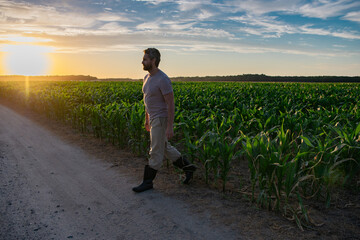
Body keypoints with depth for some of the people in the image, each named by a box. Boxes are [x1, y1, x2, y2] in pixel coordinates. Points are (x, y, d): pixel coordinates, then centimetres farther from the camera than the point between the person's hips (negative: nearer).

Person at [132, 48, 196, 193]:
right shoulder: (147, 78, 9)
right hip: (153, 118, 10)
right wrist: (147, 119, 22)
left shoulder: (163, 80, -20)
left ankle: (148, 182, 13)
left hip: (161, 119, -10)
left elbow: (171, 104, -21)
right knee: (165, 148, 18)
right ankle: (187, 167, 31)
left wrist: (170, 127, -22)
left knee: (156, 151, 1)